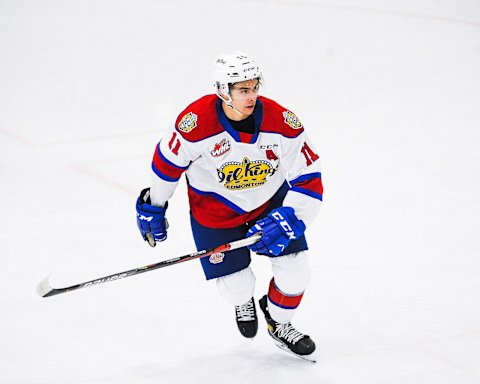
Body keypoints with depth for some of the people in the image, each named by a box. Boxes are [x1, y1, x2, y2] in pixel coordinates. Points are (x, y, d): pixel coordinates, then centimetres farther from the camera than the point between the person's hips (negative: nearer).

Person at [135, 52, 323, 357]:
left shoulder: (282, 122, -24)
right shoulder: (195, 123, -29)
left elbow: (308, 178, -16)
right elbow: (168, 161, -9)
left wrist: (288, 218, -28)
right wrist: (153, 208, 2)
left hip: (271, 200, 2)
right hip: (215, 210, -2)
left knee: (295, 271, -4)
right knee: (237, 286, -1)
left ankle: (278, 323, 29)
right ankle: (243, 303, 41)